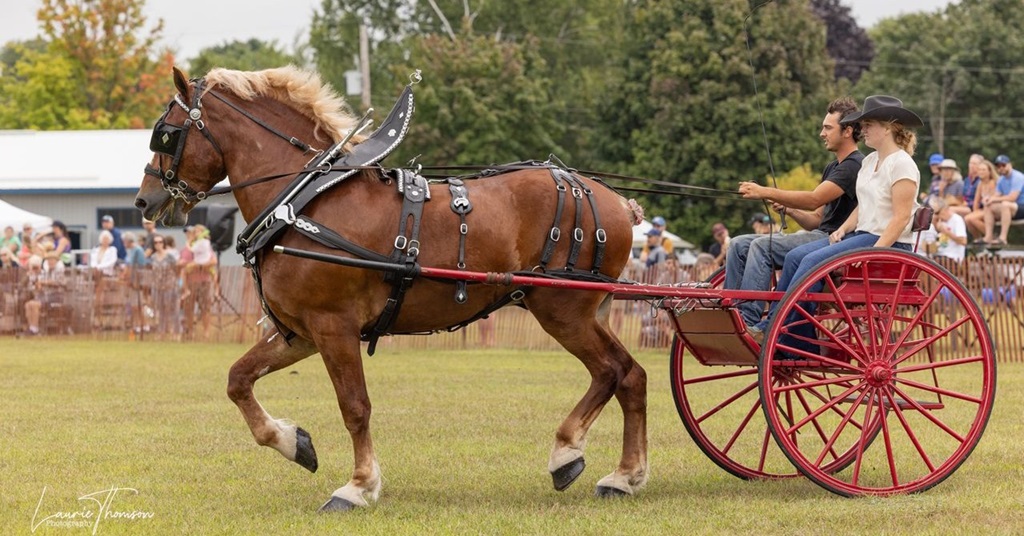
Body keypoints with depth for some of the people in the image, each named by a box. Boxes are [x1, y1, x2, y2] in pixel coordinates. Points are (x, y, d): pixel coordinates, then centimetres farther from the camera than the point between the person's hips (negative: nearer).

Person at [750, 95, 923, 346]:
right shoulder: (869, 162, 16)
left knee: (814, 261, -23)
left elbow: (901, 217, -17)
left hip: (889, 244, -9)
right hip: (861, 234, 9)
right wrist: (842, 230, 1)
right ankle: (770, 324, -12)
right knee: (796, 256, -9)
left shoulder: (902, 165, -11)